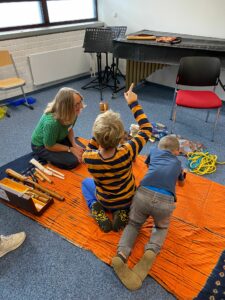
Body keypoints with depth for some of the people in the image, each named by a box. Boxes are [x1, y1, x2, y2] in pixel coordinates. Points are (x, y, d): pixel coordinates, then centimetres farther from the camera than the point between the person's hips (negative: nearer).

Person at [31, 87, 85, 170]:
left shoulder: (72, 113, -20)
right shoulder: (51, 122, -40)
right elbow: (50, 146, -25)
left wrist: (74, 144, -16)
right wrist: (71, 149, -21)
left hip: (59, 139, 7)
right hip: (41, 146, -6)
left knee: (82, 151, -5)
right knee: (72, 161, -19)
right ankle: (43, 156, 4)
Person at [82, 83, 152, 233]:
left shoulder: (88, 158, -33)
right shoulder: (126, 153, -36)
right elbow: (146, 129, -20)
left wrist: (99, 133, -13)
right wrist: (133, 103, -15)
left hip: (105, 201, 0)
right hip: (128, 199, 0)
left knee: (86, 182, 29)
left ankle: (97, 211, 6)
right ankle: (122, 212, 10)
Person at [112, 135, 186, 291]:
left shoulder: (154, 151, 28)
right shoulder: (178, 162, 29)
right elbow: (182, 182, 51)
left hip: (144, 194, 0)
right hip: (165, 201, 0)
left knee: (133, 224, 24)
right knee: (161, 227, 29)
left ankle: (122, 253, -4)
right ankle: (151, 251, -1)